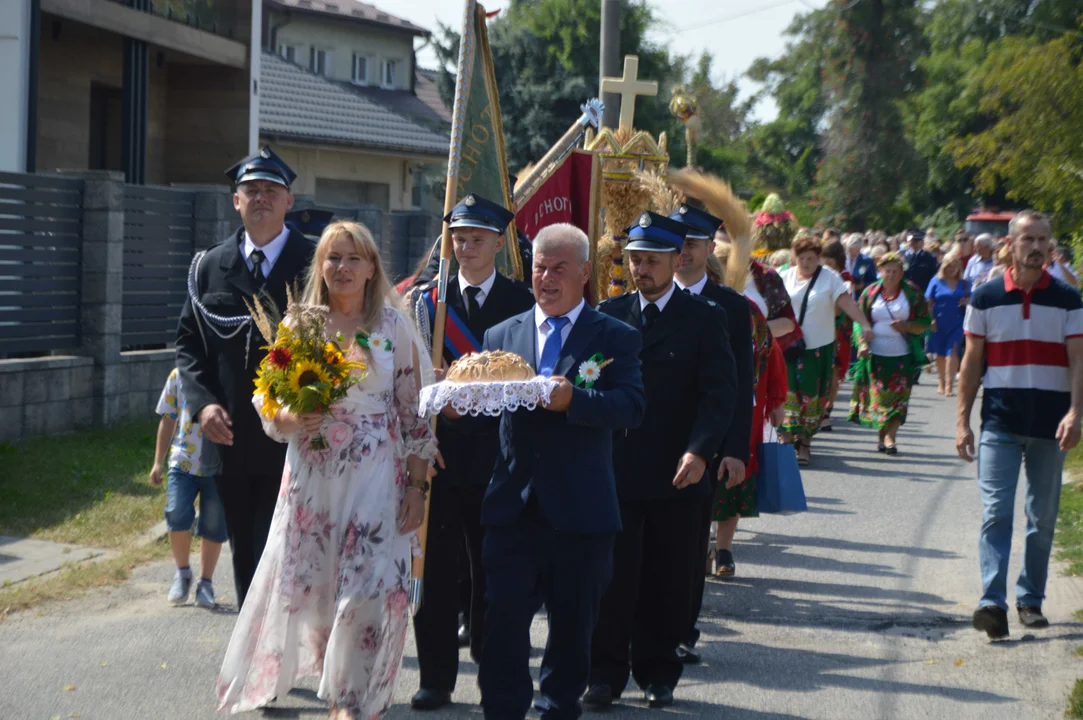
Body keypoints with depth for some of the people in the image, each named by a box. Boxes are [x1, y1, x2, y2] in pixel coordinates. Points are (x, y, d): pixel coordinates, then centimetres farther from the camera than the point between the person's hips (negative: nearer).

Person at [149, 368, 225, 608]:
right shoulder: (179, 375, 6)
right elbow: (168, 419, 13)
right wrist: (158, 462, 13)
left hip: (219, 466, -1)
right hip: (183, 462, 1)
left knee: (214, 525, 3)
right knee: (177, 515, -16)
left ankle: (206, 583, 21)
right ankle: (182, 572, 7)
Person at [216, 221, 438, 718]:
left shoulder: (394, 327, 1)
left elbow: (415, 413, 1)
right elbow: (268, 404, 8)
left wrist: (416, 487, -4)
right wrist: (292, 420, -15)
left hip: (374, 480, -2)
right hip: (310, 477, 2)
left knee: (367, 590, -8)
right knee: (308, 586, 5)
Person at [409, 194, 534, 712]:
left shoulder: (522, 302, 5)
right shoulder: (428, 300, 9)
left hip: (498, 452, -1)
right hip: (440, 450, 1)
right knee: (436, 566, 2)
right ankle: (436, 678, 9)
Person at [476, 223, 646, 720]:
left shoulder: (614, 337, 2)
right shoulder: (502, 335, 14)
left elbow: (632, 406, -12)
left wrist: (573, 399, -27)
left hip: (581, 508, -2)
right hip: (513, 504, 2)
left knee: (573, 623, 9)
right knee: (503, 617, -5)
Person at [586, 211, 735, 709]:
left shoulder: (705, 318, 1)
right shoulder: (609, 314, 8)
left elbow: (720, 393, -6)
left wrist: (700, 451, -19)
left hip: (677, 475, -1)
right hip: (615, 470, 1)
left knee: (668, 583, 7)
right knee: (612, 579, -1)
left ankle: (658, 674, 21)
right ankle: (606, 674, 9)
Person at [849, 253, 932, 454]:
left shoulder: (912, 293, 3)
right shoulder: (871, 292, 5)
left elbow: (925, 322, 4)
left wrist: (906, 326, -14)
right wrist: (862, 343, -9)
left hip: (902, 356, -1)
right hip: (875, 354, 1)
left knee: (898, 396, -7)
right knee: (878, 395, 0)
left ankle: (890, 436, -6)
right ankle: (882, 434, 14)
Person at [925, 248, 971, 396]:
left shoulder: (964, 284, 9)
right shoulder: (936, 282, 3)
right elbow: (928, 302, 1)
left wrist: (967, 302, -8)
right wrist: (931, 320, -8)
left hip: (956, 324, 0)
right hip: (939, 323, 0)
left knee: (953, 352, -11)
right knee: (940, 354, 10)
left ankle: (949, 384, -12)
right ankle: (942, 383, 25)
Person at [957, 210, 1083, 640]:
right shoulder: (986, 298, 3)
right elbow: (971, 363, 6)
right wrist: (962, 421, 2)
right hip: (999, 423, -1)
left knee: (1042, 519, 8)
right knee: (996, 513, -11)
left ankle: (1030, 600, 19)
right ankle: (993, 602, -18)